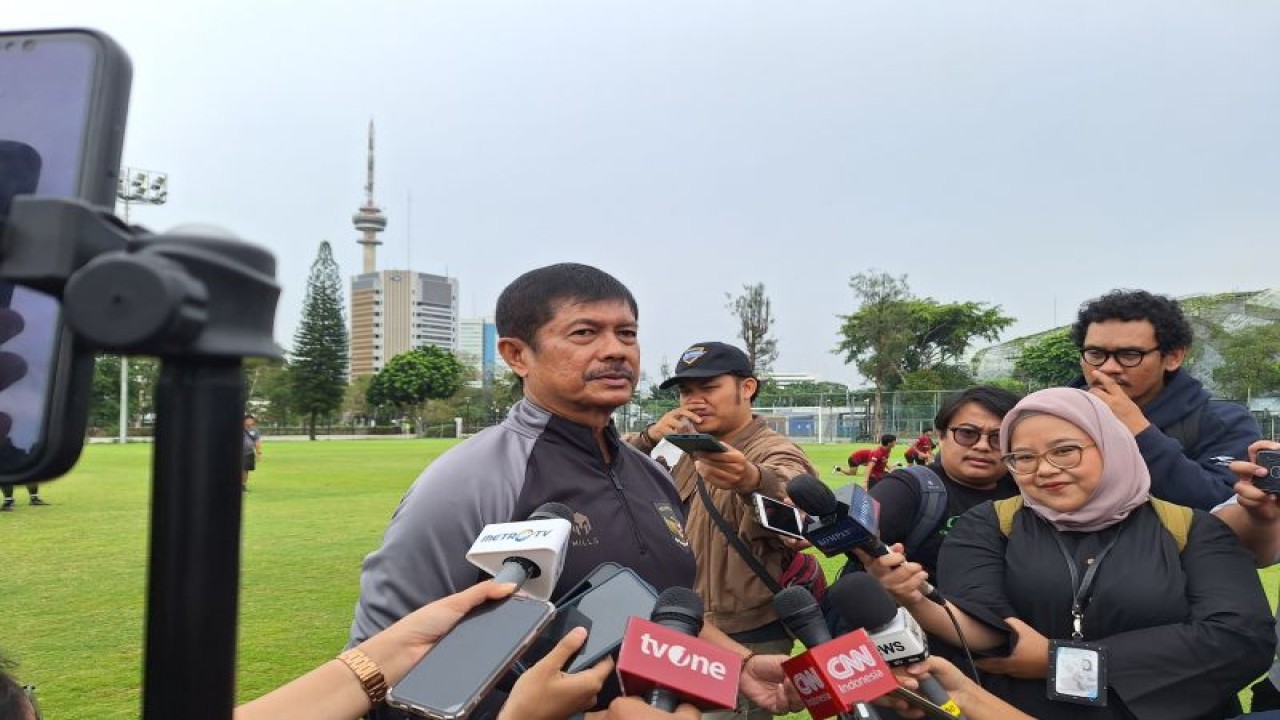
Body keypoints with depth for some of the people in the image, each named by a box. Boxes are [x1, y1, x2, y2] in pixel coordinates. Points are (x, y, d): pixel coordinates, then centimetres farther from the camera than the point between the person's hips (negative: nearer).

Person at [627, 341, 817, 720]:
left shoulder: (776, 453, -15)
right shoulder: (687, 450, 8)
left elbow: (790, 494, -39)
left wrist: (752, 480, -62)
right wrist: (649, 437, -15)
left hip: (746, 640, -7)